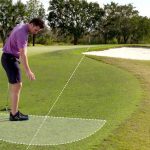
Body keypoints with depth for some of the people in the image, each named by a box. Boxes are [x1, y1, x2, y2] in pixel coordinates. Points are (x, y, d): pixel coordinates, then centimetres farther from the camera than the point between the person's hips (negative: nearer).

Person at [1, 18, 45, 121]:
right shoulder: (22, 33, -23)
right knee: (17, 86, -8)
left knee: (15, 86, 11)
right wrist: (28, 71, -40)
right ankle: (14, 115, -5)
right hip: (10, 59, -10)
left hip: (10, 58, 10)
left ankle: (14, 112, 14)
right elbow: (23, 54, -33)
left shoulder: (21, 27, 10)